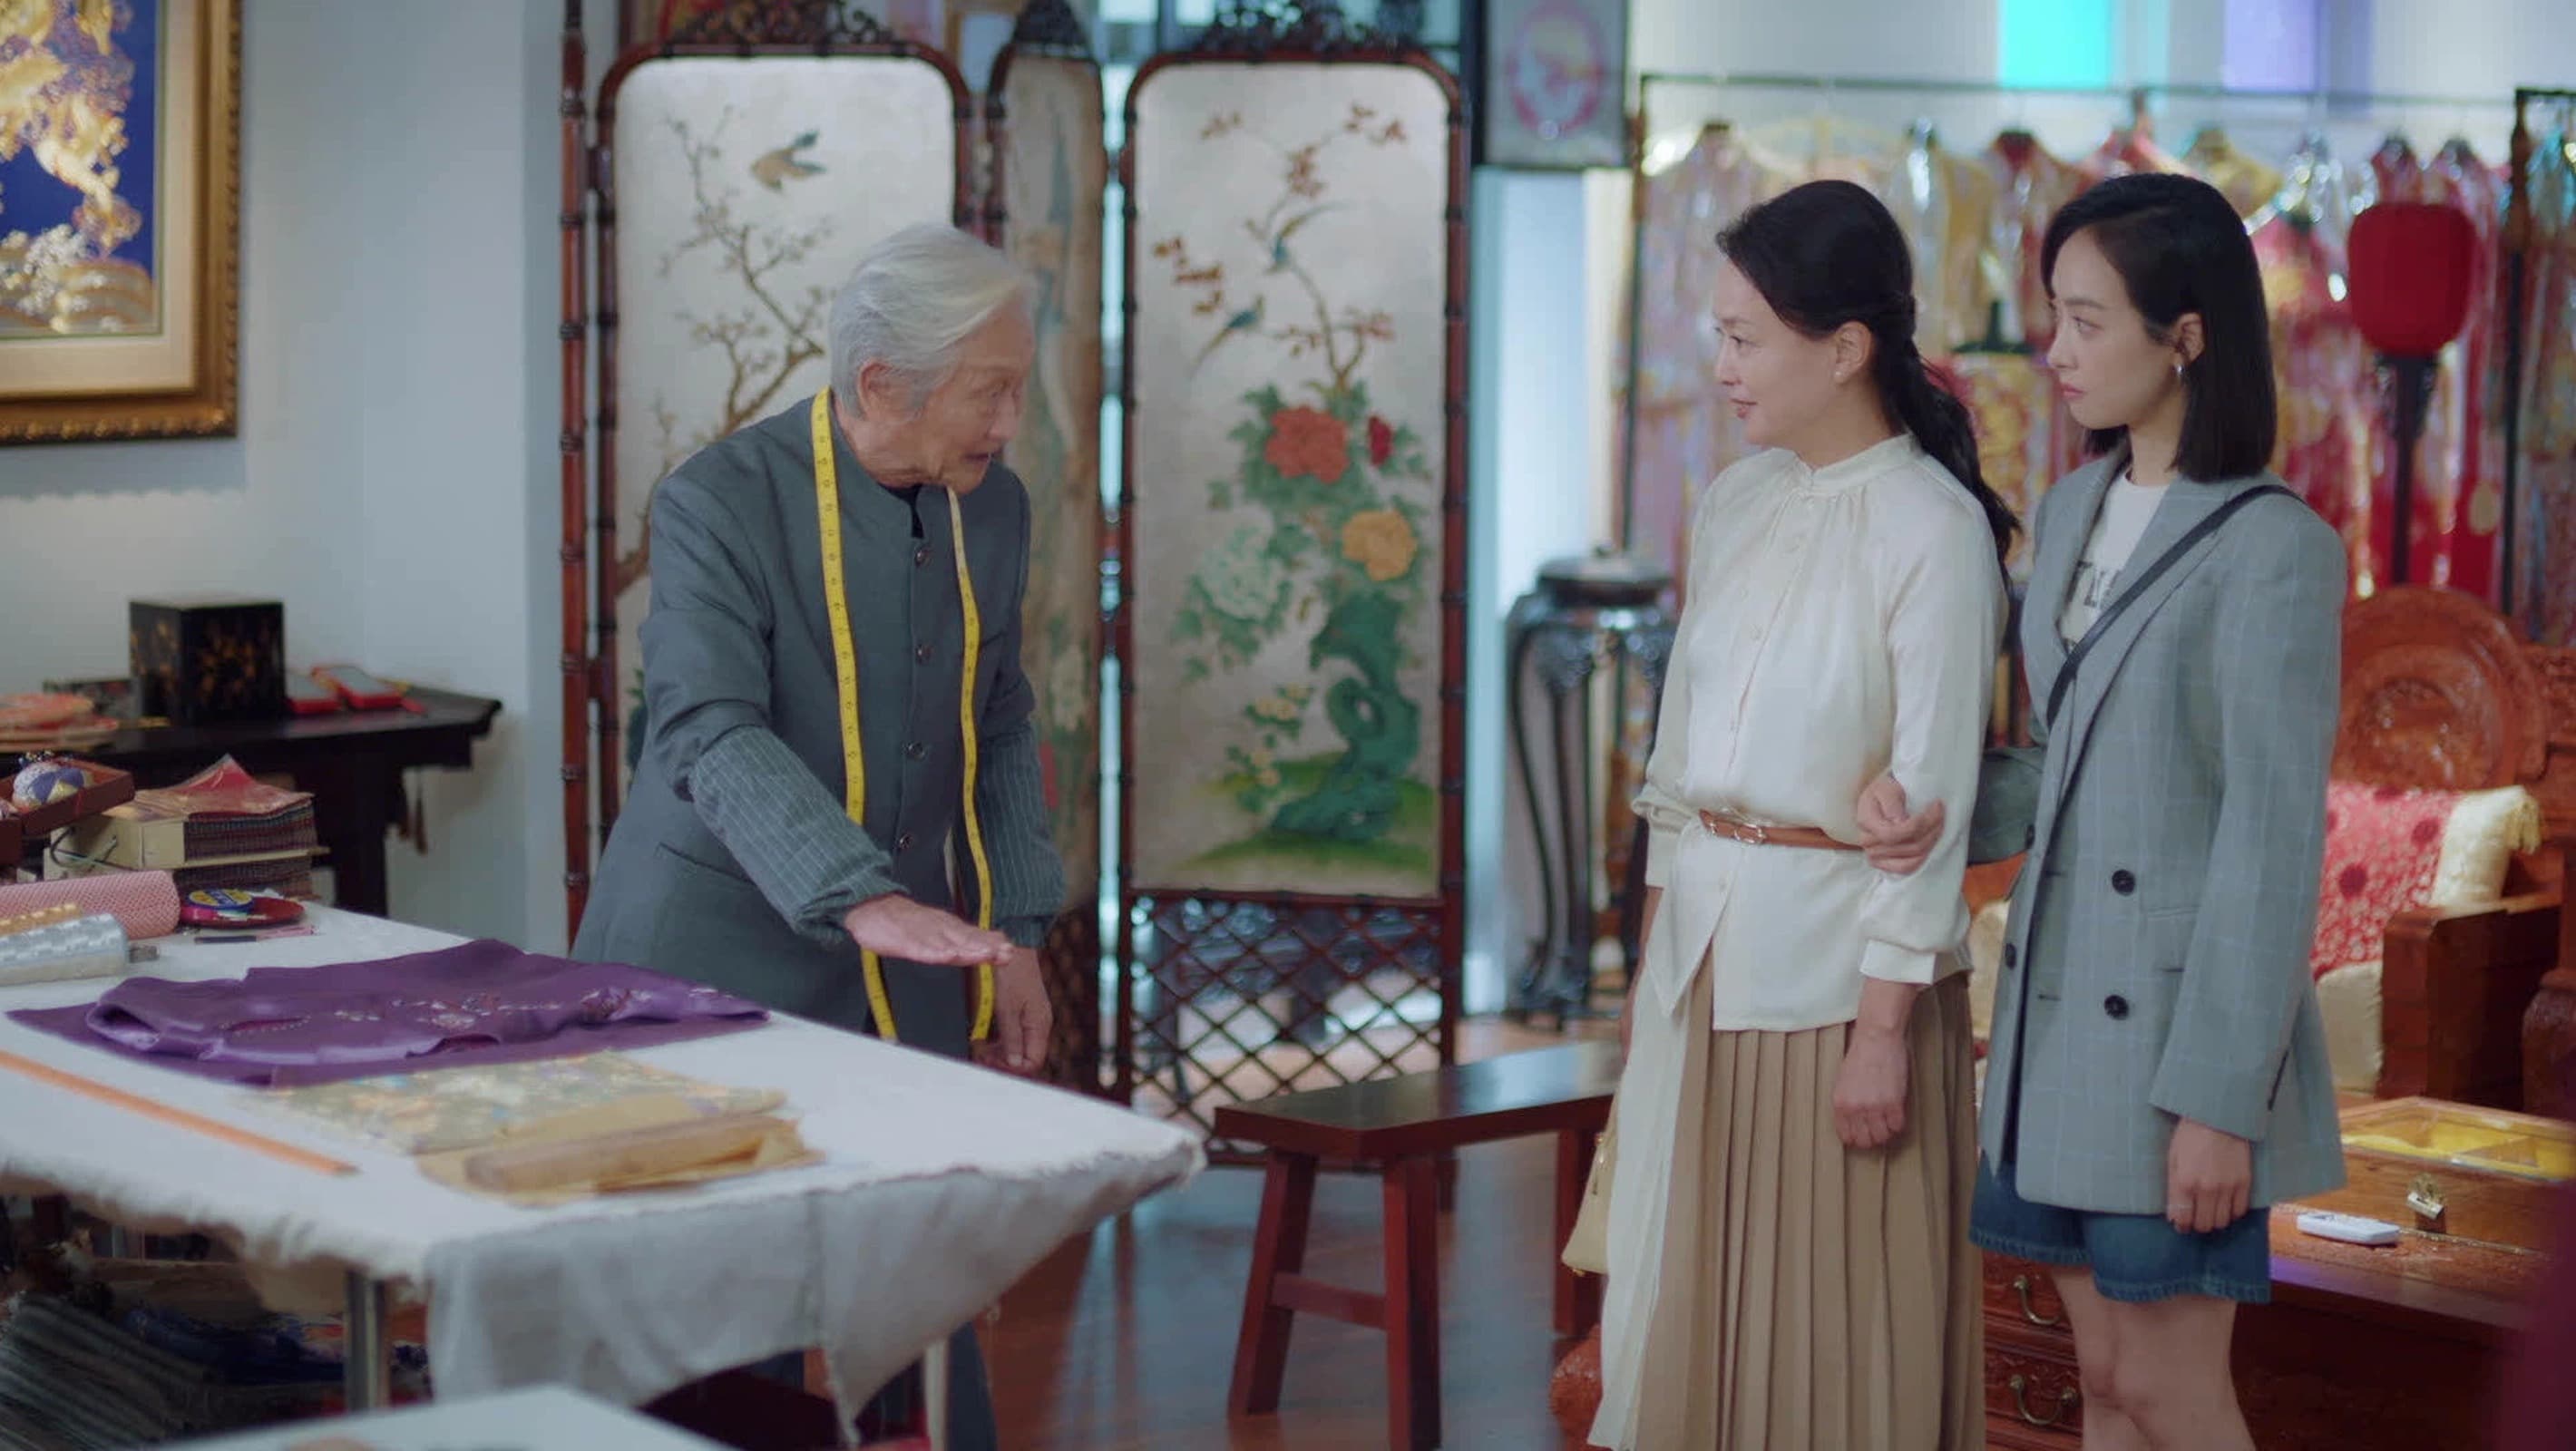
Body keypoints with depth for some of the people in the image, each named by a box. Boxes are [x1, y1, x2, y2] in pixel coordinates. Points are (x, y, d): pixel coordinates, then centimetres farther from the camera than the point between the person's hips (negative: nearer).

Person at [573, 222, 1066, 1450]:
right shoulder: (722, 501, -15)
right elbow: (709, 733, -26)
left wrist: (1015, 935, 6)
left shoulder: (991, 509, 4)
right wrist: (861, 898, -38)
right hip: (717, 958, -5)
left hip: (900, 975, 5)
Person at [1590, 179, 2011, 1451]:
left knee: (1835, 1320, 4)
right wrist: (1655, 949, 13)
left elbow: (1931, 795, -14)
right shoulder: (1735, 505, 7)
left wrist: (1884, 1028, -15)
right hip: (1703, 946, 6)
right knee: (1682, 1293, 12)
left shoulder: (1931, 526, -12)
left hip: (1837, 953, -6)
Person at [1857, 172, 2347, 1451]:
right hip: (2060, 1010, 7)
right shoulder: (2076, 511, 9)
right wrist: (1941, 820, -8)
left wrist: (2221, 1099, -18)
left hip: (2181, 1027, -7)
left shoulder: (2274, 552, -14)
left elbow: (2276, 839, -16)